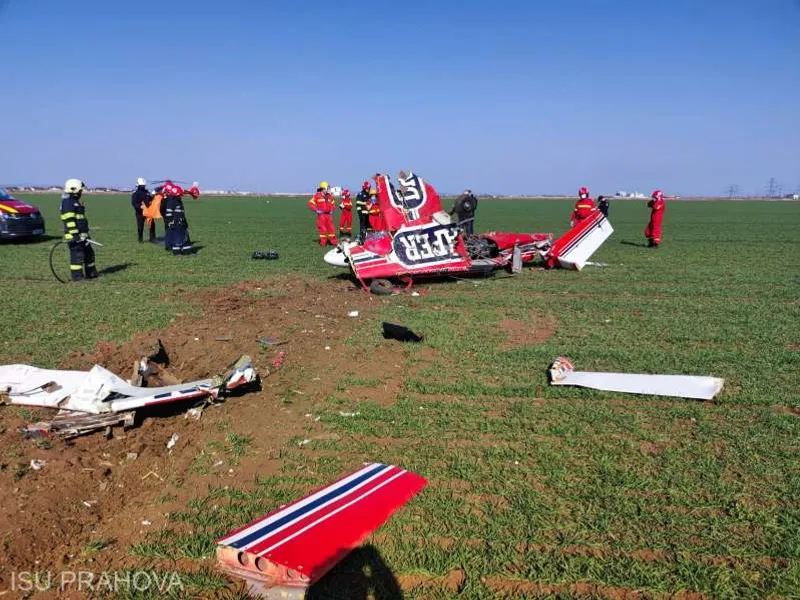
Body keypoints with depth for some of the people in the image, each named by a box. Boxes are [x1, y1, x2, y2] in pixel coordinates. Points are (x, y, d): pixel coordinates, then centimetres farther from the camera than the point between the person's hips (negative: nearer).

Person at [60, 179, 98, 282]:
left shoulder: (77, 201, 19)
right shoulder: (68, 202, -13)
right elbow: (69, 220, -21)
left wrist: (86, 233, 25)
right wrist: (75, 234, -24)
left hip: (82, 234, 11)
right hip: (74, 235, -11)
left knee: (89, 252, 15)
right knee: (77, 254, -7)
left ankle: (91, 273, 25)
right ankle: (77, 276, -1)